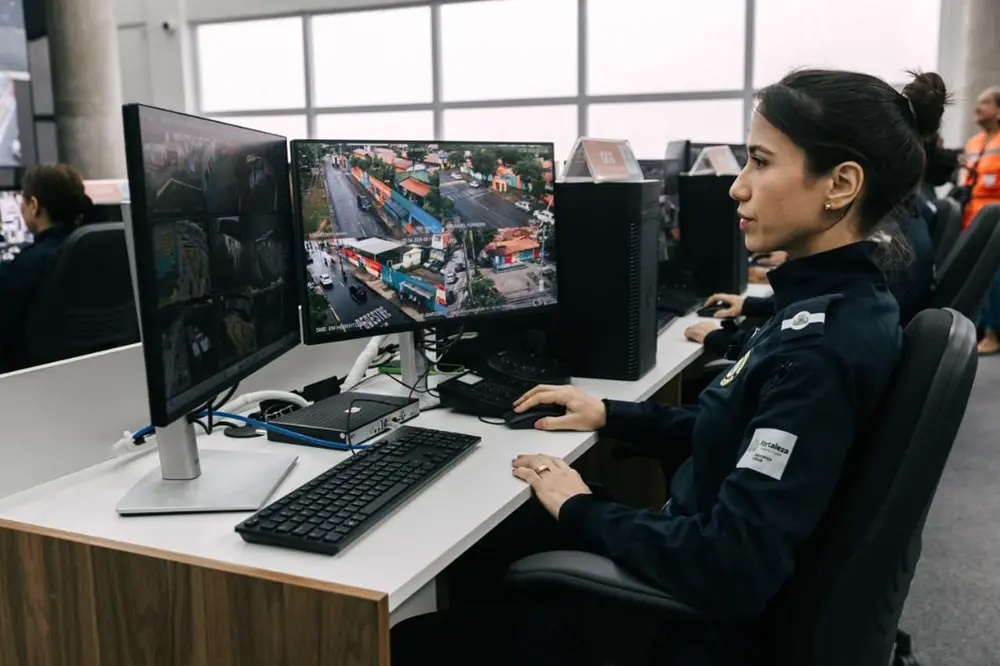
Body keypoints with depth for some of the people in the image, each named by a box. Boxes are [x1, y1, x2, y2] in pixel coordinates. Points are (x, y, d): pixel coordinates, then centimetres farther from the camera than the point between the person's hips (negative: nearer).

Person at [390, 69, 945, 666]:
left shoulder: (824, 346, -29)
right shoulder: (838, 302, 2)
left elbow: (734, 568, -32)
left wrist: (584, 511, -18)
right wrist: (612, 416, 10)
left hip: (709, 615, -9)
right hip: (701, 561, 9)